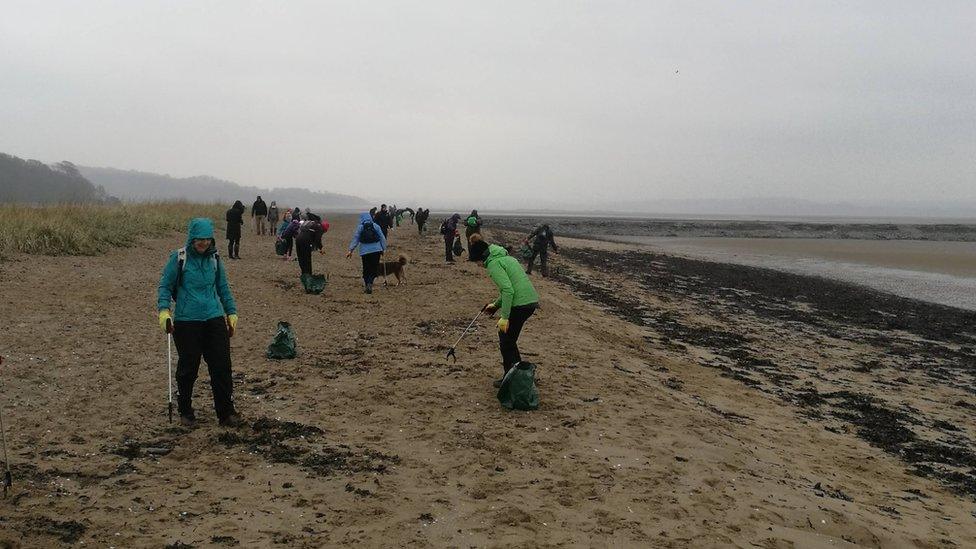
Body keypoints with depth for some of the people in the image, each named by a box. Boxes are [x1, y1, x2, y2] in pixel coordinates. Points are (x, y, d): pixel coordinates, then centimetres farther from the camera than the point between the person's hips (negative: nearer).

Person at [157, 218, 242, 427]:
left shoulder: (215, 259, 6)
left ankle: (226, 412, 10)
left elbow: (223, 288, 16)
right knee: (188, 368, 6)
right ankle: (185, 412, 25)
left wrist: (232, 313, 15)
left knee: (222, 366, 0)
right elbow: (165, 286, -1)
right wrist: (164, 311, -14)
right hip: (186, 321, -3)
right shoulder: (179, 258, -5)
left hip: (214, 319, 3)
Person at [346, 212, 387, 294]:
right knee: (374, 269, 6)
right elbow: (382, 238, 4)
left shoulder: (360, 227, -1)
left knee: (366, 269, 11)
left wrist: (350, 250, 2)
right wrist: (383, 249, 12)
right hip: (376, 250, 0)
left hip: (365, 251, 0)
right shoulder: (376, 226, 2)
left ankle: (367, 285, 6)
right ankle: (370, 283, -13)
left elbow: (355, 239, -1)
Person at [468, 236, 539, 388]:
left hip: (520, 304, -9)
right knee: (508, 337, 22)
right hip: (531, 301, 9)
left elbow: (508, 290, -20)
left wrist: (505, 317, -18)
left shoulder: (493, 263, -10)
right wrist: (496, 304, 33)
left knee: (506, 341, 5)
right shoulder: (504, 256, 19)